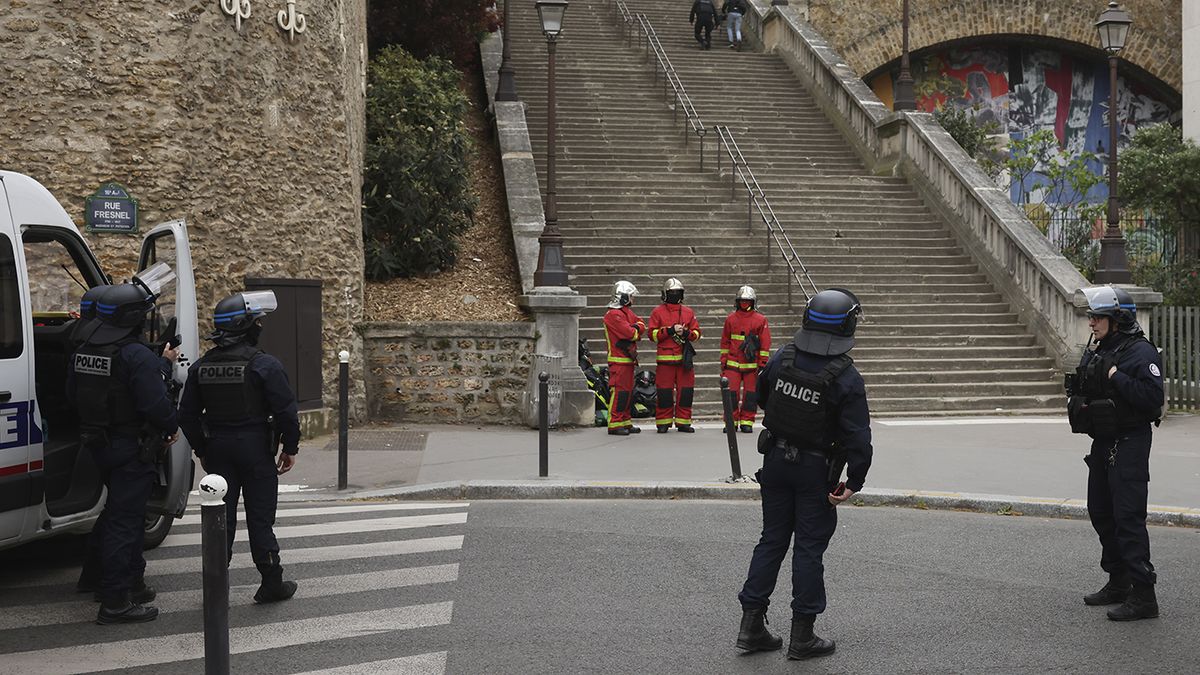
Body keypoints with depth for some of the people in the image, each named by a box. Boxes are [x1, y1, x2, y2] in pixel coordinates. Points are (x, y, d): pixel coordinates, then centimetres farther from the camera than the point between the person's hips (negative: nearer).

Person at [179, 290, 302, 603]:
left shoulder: (201, 367, 4)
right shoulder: (264, 365, -13)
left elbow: (187, 415, 9)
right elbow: (286, 410, -13)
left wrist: (201, 450, 18)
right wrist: (290, 448, -1)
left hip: (217, 448, 4)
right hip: (256, 448, -4)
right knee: (260, 517, 3)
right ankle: (271, 584, 8)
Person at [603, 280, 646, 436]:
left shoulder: (627, 312, 18)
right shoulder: (613, 315, -16)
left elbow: (641, 324, 11)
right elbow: (630, 334, -21)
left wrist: (636, 328, -10)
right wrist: (636, 331, 0)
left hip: (628, 359, 10)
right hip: (619, 360, -10)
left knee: (628, 391, 14)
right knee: (619, 391, -12)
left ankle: (626, 422, 21)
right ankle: (614, 424, -11)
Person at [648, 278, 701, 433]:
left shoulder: (688, 312, 14)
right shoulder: (658, 312, 5)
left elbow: (697, 333, 11)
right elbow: (653, 334, -2)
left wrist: (686, 333, -9)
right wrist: (670, 331, -13)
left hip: (684, 358, 3)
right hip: (665, 358, -3)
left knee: (686, 390, 1)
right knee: (665, 391, -3)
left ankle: (683, 421, 10)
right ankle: (663, 422, 5)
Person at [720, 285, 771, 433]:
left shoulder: (760, 320, 2)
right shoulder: (731, 319, 8)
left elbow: (765, 343, 2)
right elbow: (725, 342, 13)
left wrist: (763, 363, -3)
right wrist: (723, 362, 9)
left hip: (752, 364, -1)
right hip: (733, 364, 1)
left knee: (751, 394, 2)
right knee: (731, 393, -3)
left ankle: (747, 421, 11)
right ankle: (731, 421, 6)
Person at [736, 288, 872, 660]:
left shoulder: (781, 360, -4)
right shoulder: (847, 378, -18)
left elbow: (761, 397, 13)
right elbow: (858, 436, -20)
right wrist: (855, 482, -11)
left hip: (776, 461, 5)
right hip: (816, 469, -4)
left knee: (772, 540, 14)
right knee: (809, 547, 4)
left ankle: (751, 624, 14)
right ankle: (802, 636, 9)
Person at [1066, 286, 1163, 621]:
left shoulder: (1141, 352, -14)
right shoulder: (1097, 352, 12)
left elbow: (1152, 397, -25)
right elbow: (1085, 393, 24)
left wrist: (1116, 377, -23)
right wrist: (1078, 400, 3)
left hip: (1129, 444, -9)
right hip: (1102, 443, 10)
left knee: (1129, 517, -11)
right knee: (1101, 513, 16)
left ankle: (1143, 596, -8)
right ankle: (1118, 584, 29)